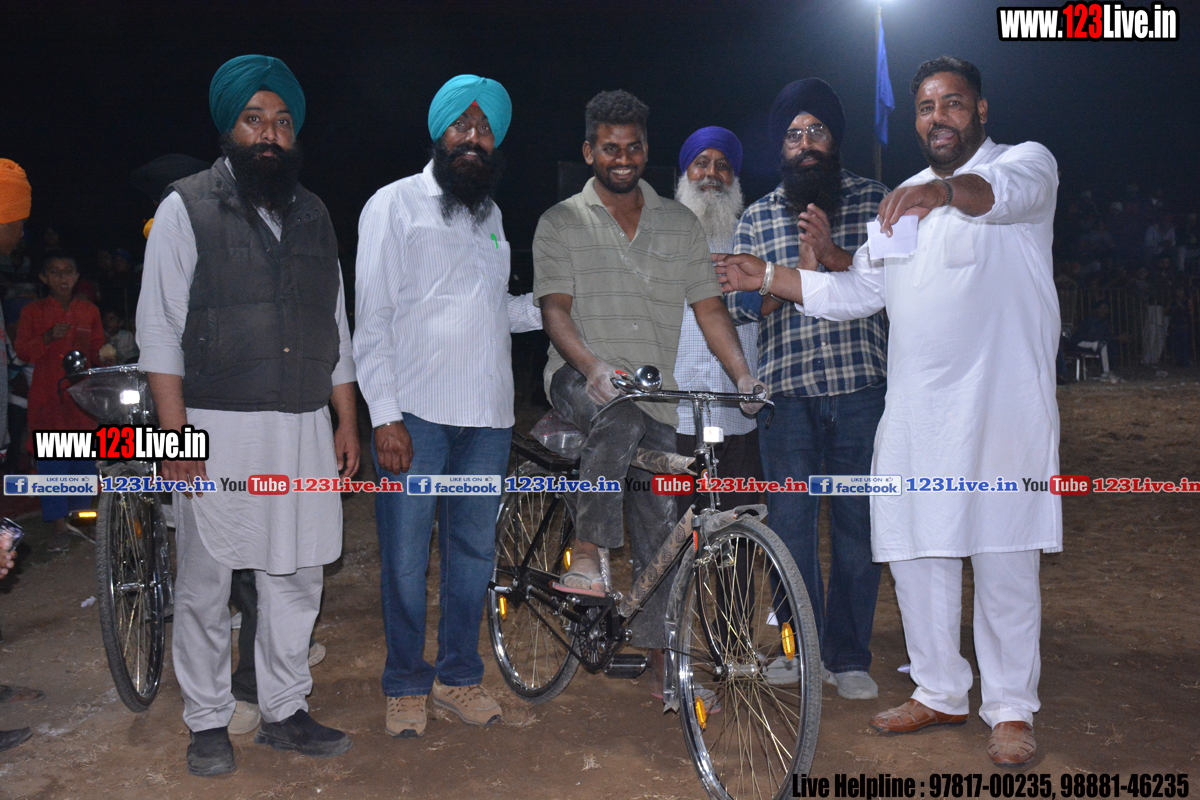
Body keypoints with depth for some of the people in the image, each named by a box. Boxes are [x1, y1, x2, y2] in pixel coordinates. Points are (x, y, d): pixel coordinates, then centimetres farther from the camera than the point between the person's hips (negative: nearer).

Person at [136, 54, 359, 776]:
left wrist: (347, 419, 11)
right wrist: (174, 433, -11)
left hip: (305, 428, 4)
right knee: (205, 583, 4)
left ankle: (285, 712, 24)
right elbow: (160, 329, -4)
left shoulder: (313, 215, 14)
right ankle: (209, 722, 21)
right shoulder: (187, 209, 0)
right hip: (218, 428, -4)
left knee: (296, 578, 9)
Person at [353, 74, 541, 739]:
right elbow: (371, 317, -5)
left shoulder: (491, 215, 19)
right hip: (415, 412, -5)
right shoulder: (395, 204, 2)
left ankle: (458, 674, 26)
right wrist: (384, 416, -12)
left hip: (487, 415, 5)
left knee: (473, 550, 11)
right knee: (406, 557, 1)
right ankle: (405, 684, 19)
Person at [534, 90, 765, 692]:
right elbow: (555, 309, -7)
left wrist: (743, 373, -9)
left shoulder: (679, 223, 11)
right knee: (620, 415, -39)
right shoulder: (561, 223, 4)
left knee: (658, 528, 3)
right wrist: (593, 366, -27)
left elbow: (708, 307, 7)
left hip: (657, 393, 3)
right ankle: (586, 556, -27)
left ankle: (659, 657, 15)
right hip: (581, 379, -3)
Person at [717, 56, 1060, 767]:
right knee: (917, 553, 7)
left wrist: (950, 190, -43)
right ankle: (942, 694, 23)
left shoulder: (1028, 161, 5)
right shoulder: (904, 201, 22)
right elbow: (859, 292, 20)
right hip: (916, 409, 5)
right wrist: (767, 279, 12)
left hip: (1004, 403, -5)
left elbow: (1008, 191, -21)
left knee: (1005, 560, -1)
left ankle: (1012, 709, 14)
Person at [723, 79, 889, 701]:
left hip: (860, 389, -1)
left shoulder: (874, 201, 7)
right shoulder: (758, 217, 10)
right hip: (786, 390, 1)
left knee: (856, 525, 4)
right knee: (790, 522, 6)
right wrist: (802, 269, -13)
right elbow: (744, 303, 2)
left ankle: (849, 655, 17)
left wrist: (834, 254, -16)